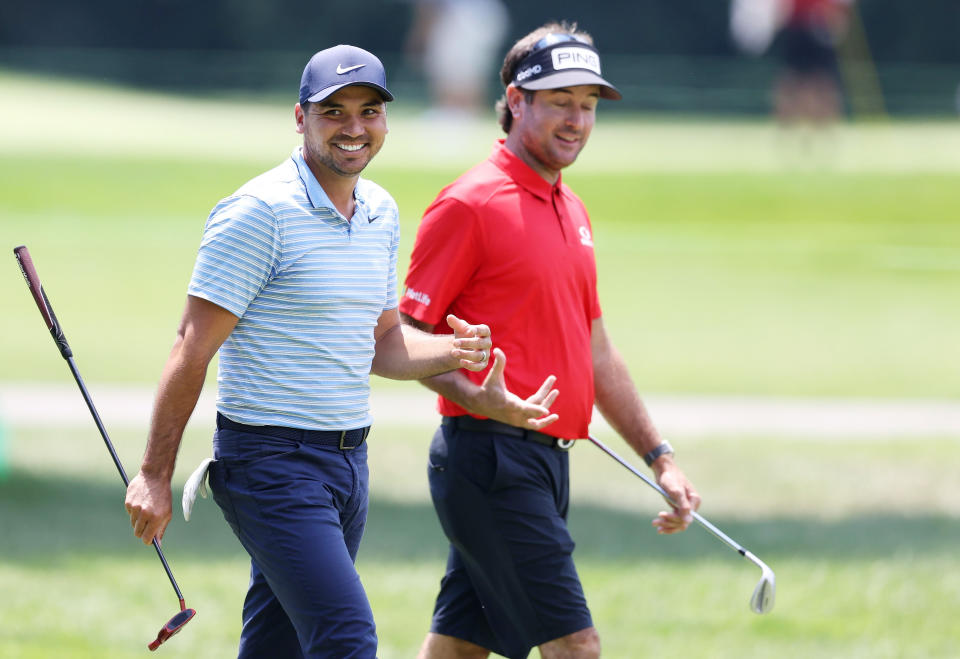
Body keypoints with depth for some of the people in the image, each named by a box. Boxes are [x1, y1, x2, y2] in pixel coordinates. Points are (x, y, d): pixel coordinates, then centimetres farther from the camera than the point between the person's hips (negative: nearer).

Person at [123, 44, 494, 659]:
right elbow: (193, 349, -12)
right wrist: (156, 475, -14)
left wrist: (451, 351, 0)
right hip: (271, 463, -8)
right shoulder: (260, 212, -12)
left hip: (349, 462, 8)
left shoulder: (381, 212, 12)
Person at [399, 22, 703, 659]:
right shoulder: (469, 204, -9)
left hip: (545, 462, 9)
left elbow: (597, 353, 24)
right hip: (490, 457, -9)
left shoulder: (572, 211, 18)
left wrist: (661, 458, 21)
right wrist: (479, 400, -27)